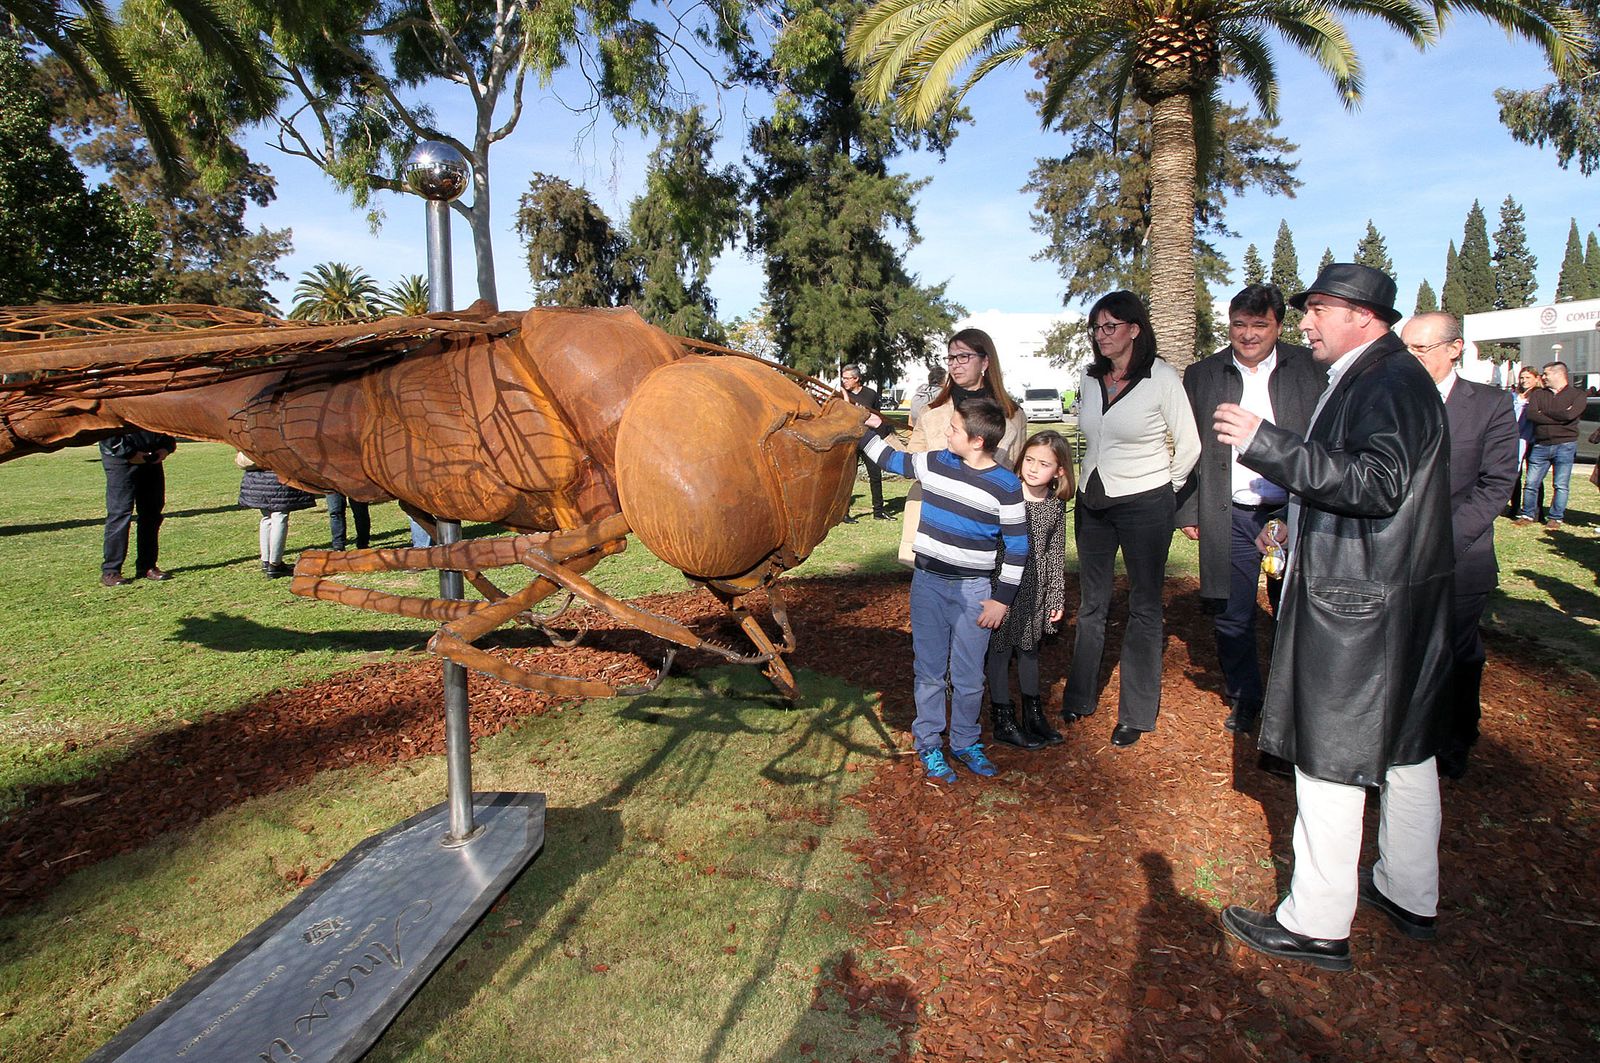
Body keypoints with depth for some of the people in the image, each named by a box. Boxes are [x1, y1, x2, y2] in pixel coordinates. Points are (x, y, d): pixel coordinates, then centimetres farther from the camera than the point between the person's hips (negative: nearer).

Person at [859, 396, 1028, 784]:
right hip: (928, 583, 3)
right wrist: (866, 430, 14)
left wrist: (1002, 599, -7)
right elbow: (892, 460, 18)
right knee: (929, 671, 9)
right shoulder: (935, 463, -1)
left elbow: (1017, 547, -6)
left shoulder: (1005, 485, -10)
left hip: (974, 591, -2)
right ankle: (928, 744, 23)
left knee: (968, 676, 9)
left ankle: (964, 742, 29)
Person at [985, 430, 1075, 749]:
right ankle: (1001, 720, 16)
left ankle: (1033, 714, 31)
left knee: (1029, 648, 17)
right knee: (1000, 649, 5)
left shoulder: (1056, 506, 0)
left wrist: (1057, 597, 8)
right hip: (1002, 583, -4)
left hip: (1035, 588, 4)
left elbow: (1057, 553, 8)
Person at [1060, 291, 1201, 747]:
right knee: (1091, 604, 13)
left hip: (1145, 504, -5)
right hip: (1092, 501, 5)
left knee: (1144, 607, 4)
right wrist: (1089, 480, 13)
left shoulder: (1162, 378, -11)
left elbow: (1189, 445, -3)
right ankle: (1079, 697, 26)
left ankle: (1136, 714, 14)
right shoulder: (1090, 380, 5)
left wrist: (1165, 487, 4)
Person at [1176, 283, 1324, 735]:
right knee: (1231, 617, 7)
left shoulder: (1311, 369, 2)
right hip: (1230, 519, 1)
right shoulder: (1201, 376, 4)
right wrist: (1187, 511, 3)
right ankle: (1243, 699, 27)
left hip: (1295, 514, 0)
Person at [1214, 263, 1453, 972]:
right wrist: (1304, 525, 19)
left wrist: (1264, 442, -34)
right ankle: (1411, 895, 35)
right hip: (1403, 596, 11)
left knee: (1330, 759, -2)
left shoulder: (1387, 382, -17)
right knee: (1405, 748, 19)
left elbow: (1380, 482, -31)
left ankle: (1316, 924, 10)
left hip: (1359, 605, -11)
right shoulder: (1384, 377, 15)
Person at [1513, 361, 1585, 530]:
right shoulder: (1537, 394, 11)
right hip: (1540, 445, 3)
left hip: (1564, 445, -3)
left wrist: (1544, 412, -6)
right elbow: (1531, 414, -7)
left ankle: (1556, 518, 9)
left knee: (1561, 485, 1)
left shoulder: (1577, 395, 3)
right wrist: (1558, 417, -11)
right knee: (1531, 483, 3)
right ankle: (1527, 515, 12)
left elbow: (1569, 415, -16)